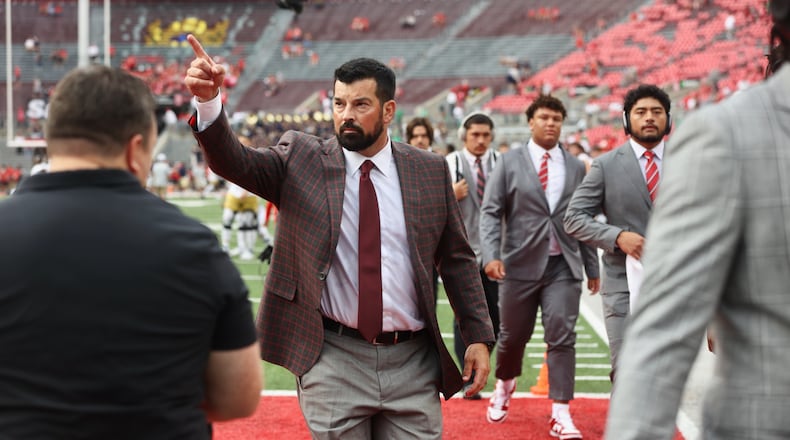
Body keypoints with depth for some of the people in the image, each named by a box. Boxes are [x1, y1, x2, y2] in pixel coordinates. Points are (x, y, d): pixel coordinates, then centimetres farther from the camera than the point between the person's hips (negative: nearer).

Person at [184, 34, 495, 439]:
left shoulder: (429, 171, 4)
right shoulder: (301, 160, 1)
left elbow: (457, 260, 9)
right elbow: (235, 162, -14)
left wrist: (479, 337, 5)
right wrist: (208, 101, -32)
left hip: (413, 362, 2)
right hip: (333, 362, -1)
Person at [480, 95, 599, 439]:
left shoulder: (576, 167, 9)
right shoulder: (509, 163, 2)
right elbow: (491, 212, -3)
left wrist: (592, 267, 12)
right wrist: (491, 255, -17)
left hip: (564, 266, 1)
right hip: (521, 264, -1)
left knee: (562, 336, -7)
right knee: (513, 335, 12)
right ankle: (504, 386, 41)